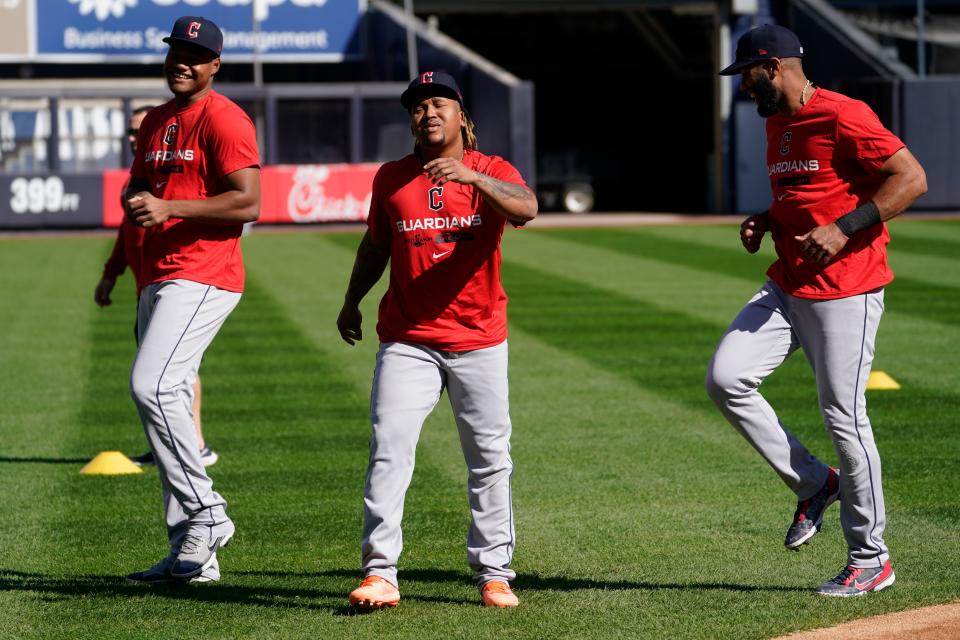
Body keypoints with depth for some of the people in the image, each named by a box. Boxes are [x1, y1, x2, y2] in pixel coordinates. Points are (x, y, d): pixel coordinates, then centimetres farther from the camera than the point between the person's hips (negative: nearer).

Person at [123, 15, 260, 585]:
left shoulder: (222, 119, -8)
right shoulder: (156, 121, 19)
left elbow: (248, 203, -17)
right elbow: (138, 185, 30)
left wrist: (170, 208, -20)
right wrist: (135, 200, 6)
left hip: (203, 276, -9)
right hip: (158, 278, 10)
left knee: (152, 387, -23)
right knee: (166, 398, 8)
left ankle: (206, 514, -14)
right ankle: (191, 557, 12)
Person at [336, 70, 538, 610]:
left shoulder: (493, 172, -3)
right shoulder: (391, 178, 5)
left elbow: (525, 210, -25)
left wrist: (470, 176, -39)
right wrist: (352, 301, 24)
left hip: (479, 338, -1)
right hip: (407, 339, 1)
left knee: (490, 458, 4)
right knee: (388, 450, -10)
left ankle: (494, 573, 15)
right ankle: (380, 573, -10)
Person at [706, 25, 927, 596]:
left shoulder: (842, 116, -14)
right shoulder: (777, 123, 14)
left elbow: (912, 179, -17)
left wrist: (843, 228, -22)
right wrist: (766, 222, 9)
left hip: (846, 291, -9)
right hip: (787, 287, 9)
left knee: (843, 416, -5)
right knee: (726, 379, -6)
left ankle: (871, 559, 10)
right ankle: (814, 485, 9)